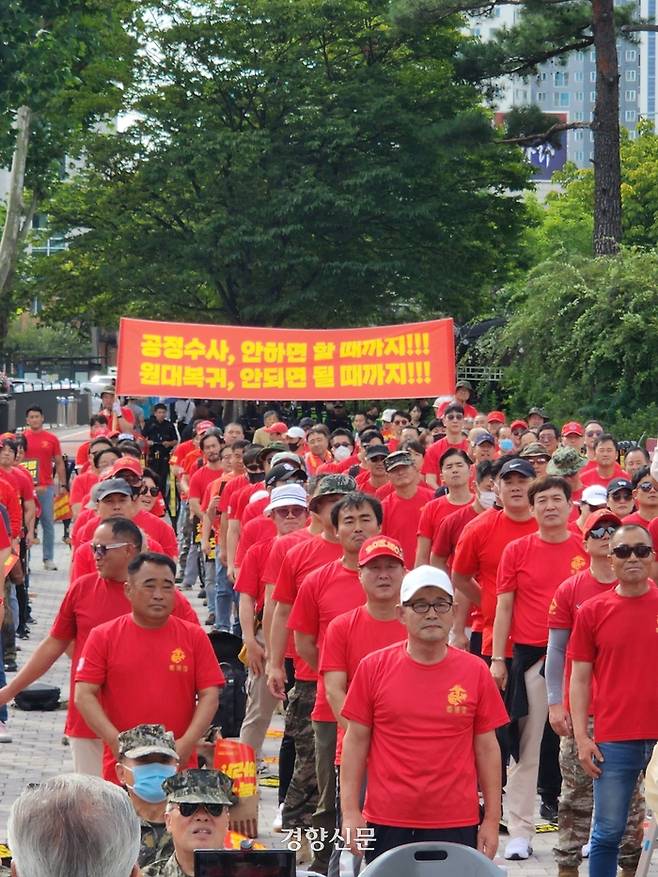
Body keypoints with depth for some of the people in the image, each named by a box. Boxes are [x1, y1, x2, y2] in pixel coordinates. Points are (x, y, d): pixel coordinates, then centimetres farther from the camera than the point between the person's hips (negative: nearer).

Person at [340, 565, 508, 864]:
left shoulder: (475, 671, 2)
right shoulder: (373, 668, 0)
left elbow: (486, 747, 5)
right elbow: (356, 741, 3)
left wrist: (492, 819, 3)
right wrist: (350, 811, -2)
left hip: (456, 826, 0)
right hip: (386, 825, 0)